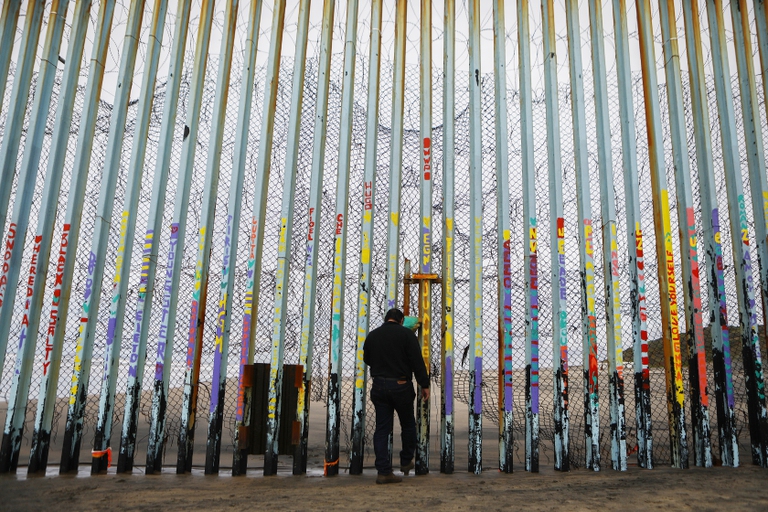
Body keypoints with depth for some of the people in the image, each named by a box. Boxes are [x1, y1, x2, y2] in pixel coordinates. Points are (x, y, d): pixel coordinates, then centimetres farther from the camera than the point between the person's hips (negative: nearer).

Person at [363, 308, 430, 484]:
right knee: (408, 425, 16)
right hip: (401, 386, -3)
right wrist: (424, 384, -6)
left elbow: (367, 359, 18)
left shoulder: (372, 335, 6)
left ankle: (383, 471, 3)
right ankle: (406, 462, 28)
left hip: (379, 386, 4)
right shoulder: (406, 334, -7)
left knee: (382, 429, 5)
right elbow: (417, 361, -11)